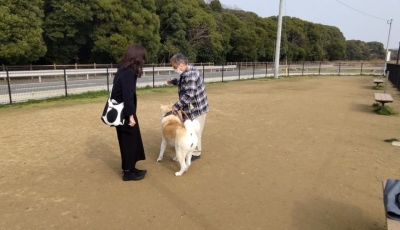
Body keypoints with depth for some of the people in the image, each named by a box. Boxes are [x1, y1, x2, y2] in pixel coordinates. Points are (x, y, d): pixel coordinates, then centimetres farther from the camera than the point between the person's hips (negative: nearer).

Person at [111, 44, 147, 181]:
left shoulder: (124, 69, 9)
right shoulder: (129, 72, -20)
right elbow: (128, 96, -23)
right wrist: (131, 115, -20)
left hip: (121, 111, 9)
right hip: (124, 113, -9)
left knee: (130, 141, 17)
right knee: (129, 141, 3)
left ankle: (130, 168, 29)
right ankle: (128, 172, 16)